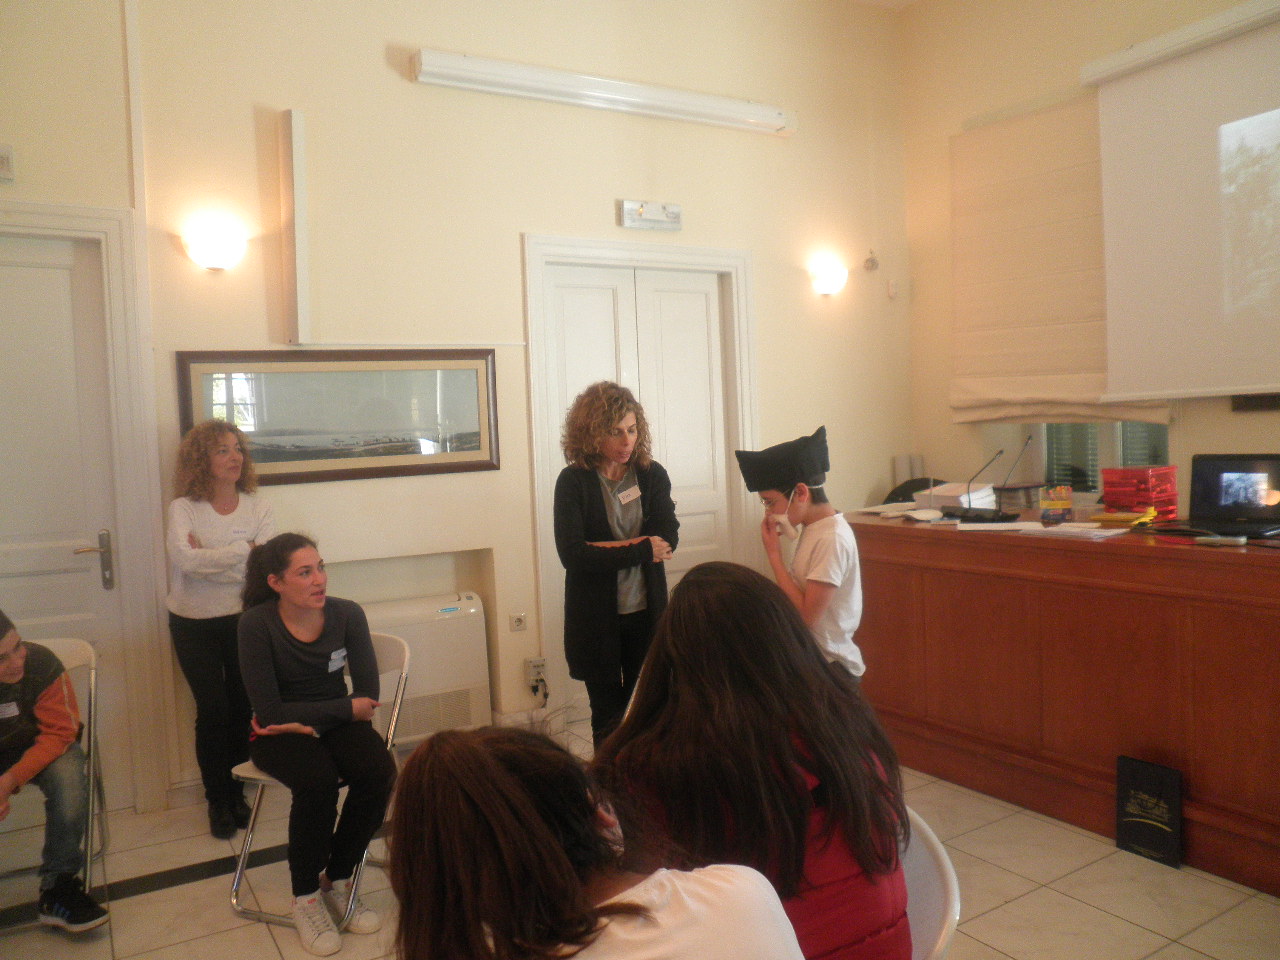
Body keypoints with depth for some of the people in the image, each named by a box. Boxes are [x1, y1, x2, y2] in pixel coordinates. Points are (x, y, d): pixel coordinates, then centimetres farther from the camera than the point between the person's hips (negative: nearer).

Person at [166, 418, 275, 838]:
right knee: (213, 711, -2)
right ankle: (217, 799, 18)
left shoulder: (257, 507, -2)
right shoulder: (183, 508, -7)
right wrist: (244, 549, -22)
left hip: (243, 619, 1)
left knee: (242, 709, 5)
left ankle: (237, 793, 26)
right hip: (194, 625, -1)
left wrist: (208, 559, -18)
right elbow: (186, 560, -24)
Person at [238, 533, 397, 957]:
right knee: (318, 780, -33)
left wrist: (304, 720, -15)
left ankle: (338, 879, -2)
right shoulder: (256, 624, -17)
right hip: (279, 733, -3)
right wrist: (348, 709, -17)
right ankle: (305, 894, -8)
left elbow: (368, 693, -7)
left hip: (334, 724, 3)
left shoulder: (347, 614, -9)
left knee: (379, 771, -26)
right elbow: (269, 710, -18)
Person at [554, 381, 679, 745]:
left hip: (646, 613, 2)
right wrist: (642, 550, -14)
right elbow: (571, 554, -17)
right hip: (597, 619, -2)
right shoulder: (573, 481, -7)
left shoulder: (652, 474, 2)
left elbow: (668, 538, -8)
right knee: (608, 720, 9)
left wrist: (607, 549, -16)